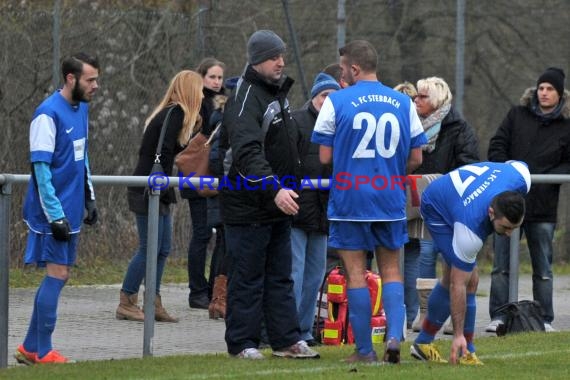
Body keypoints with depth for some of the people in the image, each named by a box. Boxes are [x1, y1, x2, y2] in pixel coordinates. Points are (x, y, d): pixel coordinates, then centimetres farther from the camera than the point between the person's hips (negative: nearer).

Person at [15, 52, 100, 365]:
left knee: (59, 275, 10)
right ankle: (42, 352, -2)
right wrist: (56, 215, -20)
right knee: (57, 275, -8)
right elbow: (40, 168, -18)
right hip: (54, 210, -8)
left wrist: (89, 198, 18)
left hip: (70, 210, 8)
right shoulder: (48, 114, -17)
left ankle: (31, 348, 17)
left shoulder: (81, 108, 10)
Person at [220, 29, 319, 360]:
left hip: (278, 206, 9)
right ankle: (242, 343, 4)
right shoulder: (245, 99, -17)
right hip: (249, 205, -9)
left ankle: (287, 339, 15)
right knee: (248, 278, -2)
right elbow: (247, 153, -31)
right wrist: (275, 189, -41)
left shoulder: (279, 93, 13)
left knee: (280, 276, 11)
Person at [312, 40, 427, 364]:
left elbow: (325, 156, -5)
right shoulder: (404, 103, 3)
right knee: (391, 270, 13)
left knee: (356, 273, 4)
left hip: (350, 200, -3)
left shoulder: (337, 102, -6)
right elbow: (416, 158, 5)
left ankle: (365, 350, 4)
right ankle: (395, 335, -6)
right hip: (391, 201, 3)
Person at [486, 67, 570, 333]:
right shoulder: (517, 115, 7)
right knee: (501, 265, 0)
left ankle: (545, 320, 13)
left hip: (543, 204, -1)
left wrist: (544, 178, -13)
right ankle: (498, 317, 3)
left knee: (543, 268, 6)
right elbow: (497, 146, 7)